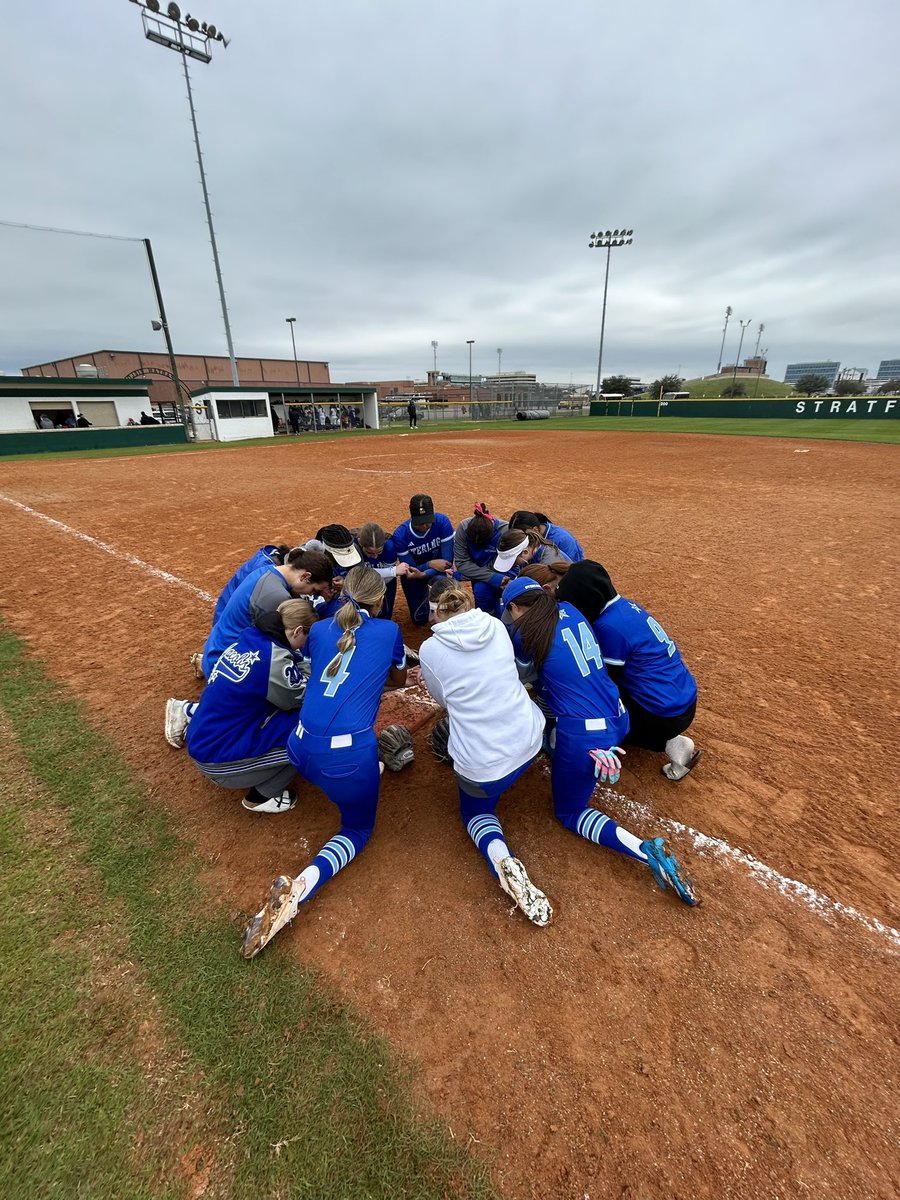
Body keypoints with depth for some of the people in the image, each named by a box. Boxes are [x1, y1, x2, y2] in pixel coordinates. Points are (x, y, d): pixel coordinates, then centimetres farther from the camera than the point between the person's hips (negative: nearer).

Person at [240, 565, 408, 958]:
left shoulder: (319, 630, 8)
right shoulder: (389, 631, 0)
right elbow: (399, 680, 19)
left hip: (301, 750, 6)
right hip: (348, 758, -5)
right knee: (358, 830, 19)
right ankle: (300, 887, -4)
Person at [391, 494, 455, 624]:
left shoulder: (442, 522, -28)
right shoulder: (400, 535, -27)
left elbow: (447, 561, -25)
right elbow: (410, 569, -19)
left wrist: (423, 574, -39)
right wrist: (430, 564, -36)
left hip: (438, 571, 0)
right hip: (414, 574, 1)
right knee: (420, 619, 2)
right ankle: (426, 593, 35)